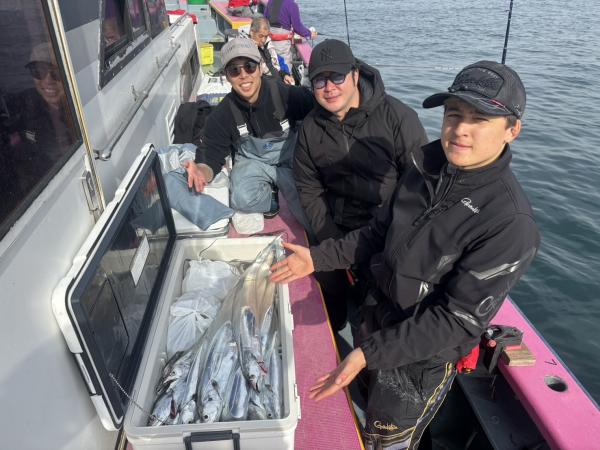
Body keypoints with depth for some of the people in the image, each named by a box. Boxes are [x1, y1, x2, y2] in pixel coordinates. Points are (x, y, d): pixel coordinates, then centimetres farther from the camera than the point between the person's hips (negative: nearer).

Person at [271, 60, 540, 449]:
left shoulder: (510, 223, -30)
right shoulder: (428, 163, -10)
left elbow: (458, 318, -26)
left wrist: (369, 354, -29)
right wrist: (319, 257, -1)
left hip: (424, 357, -6)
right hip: (379, 315, 6)